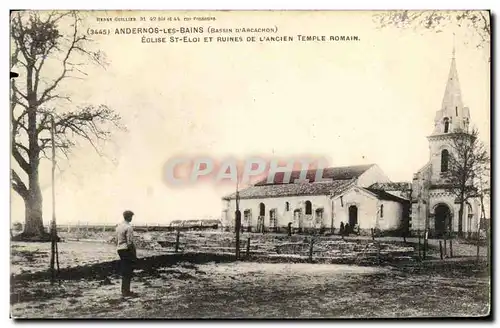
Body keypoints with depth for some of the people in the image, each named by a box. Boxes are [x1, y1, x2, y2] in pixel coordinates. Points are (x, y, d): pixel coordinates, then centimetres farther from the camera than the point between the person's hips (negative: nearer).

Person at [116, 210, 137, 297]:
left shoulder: (119, 226, 12)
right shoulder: (128, 227, -15)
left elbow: (117, 240, 15)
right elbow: (130, 243, -18)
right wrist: (134, 254, -14)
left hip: (120, 250, 9)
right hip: (127, 250, -9)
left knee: (124, 271, 15)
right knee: (128, 271, -3)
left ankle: (124, 290, 21)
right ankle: (126, 291, -1)